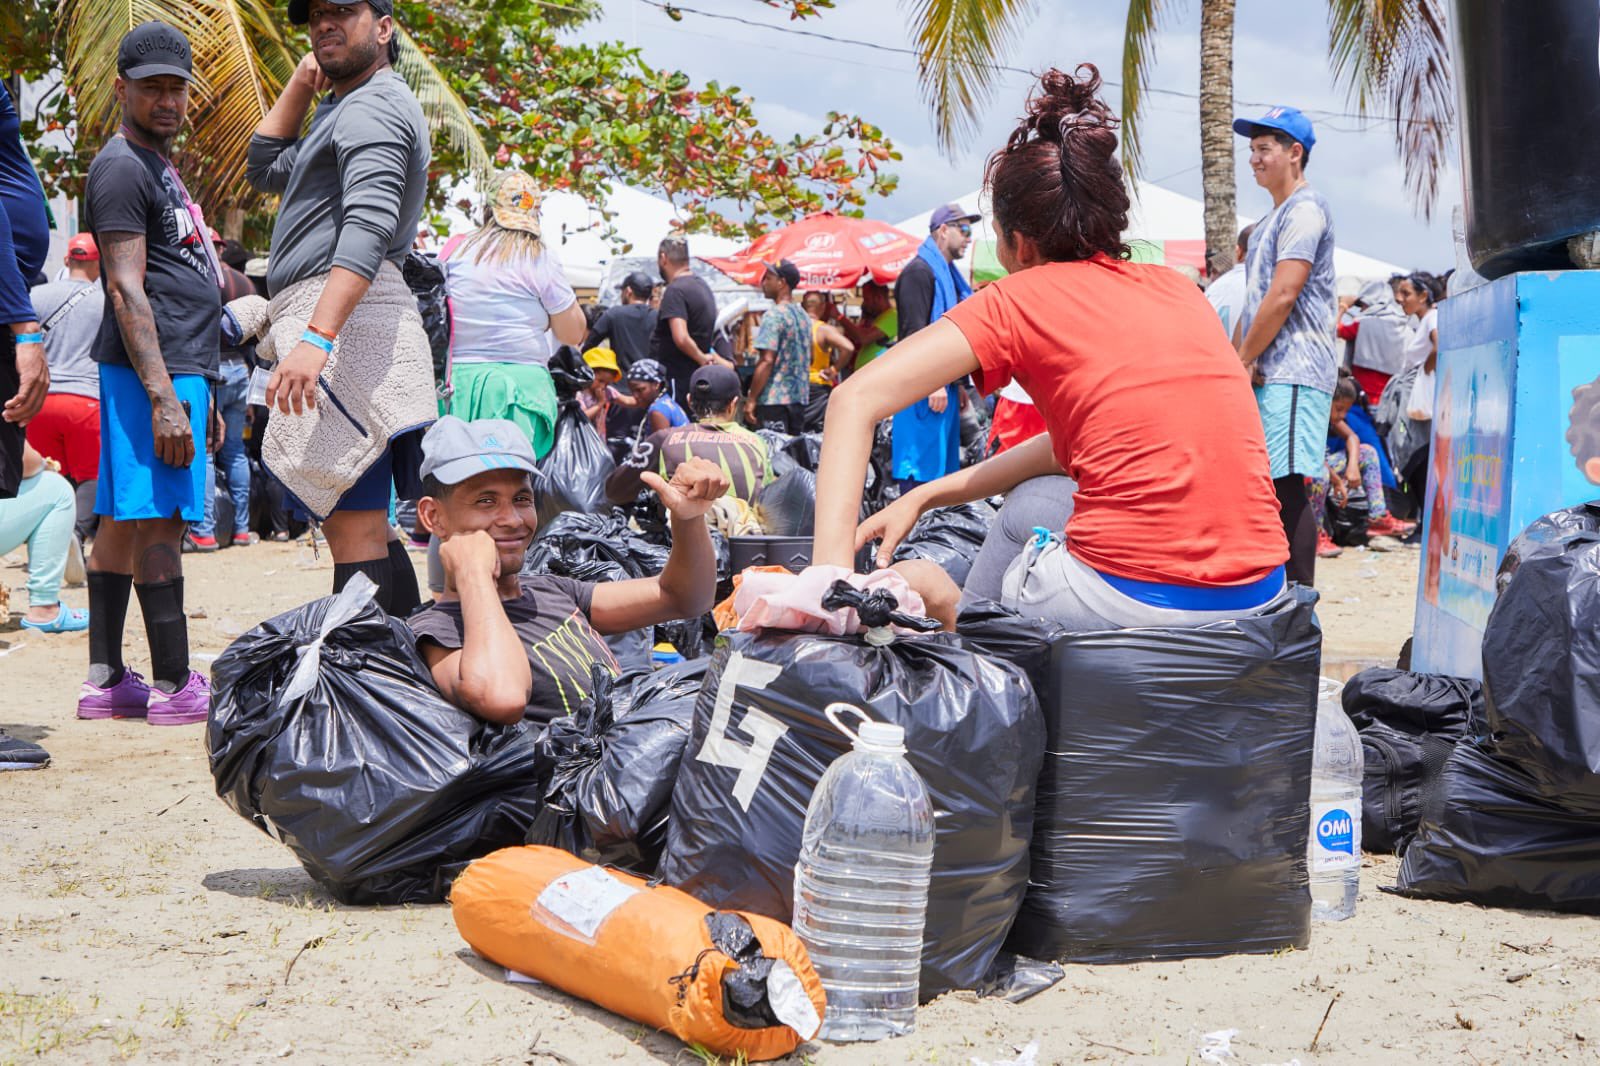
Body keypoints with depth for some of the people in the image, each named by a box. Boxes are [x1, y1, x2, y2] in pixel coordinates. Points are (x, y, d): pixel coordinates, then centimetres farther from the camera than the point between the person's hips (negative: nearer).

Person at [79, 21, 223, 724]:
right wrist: (164, 397, -23)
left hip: (177, 371, 10)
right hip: (152, 372, -10)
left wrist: (200, 392, 25)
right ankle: (173, 686, -10)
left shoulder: (160, 166, 23)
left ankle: (105, 681, 12)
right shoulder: (122, 167, -8)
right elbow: (127, 290, -17)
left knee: (122, 521, 9)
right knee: (158, 521, -10)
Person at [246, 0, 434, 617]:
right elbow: (265, 169, 36)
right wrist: (301, 84, 24)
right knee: (362, 524, 13)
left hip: (342, 319, -11)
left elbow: (367, 229, -22)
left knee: (353, 526, -16)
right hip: (323, 322, 11)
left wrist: (316, 336, -32)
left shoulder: (373, 106, -8)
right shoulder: (340, 110, 26)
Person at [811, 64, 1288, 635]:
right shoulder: (1177, 289, 17)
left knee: (913, 586, 19)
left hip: (1127, 600, -6)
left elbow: (855, 400, -9)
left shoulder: (1021, 299, 1)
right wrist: (926, 496, 21)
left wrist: (832, 574, -16)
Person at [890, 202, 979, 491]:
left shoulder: (948, 274, 22)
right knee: (922, 470, -11)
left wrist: (958, 386, 23)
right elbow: (915, 332, -17)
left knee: (944, 465, 10)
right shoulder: (919, 271, -9)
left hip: (943, 385, 10)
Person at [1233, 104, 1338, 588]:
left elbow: (1282, 297, -16)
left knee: (1288, 486, -14)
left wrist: (1242, 361, -11)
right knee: (1271, 488, 10)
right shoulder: (1270, 222, 23)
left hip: (1293, 373, -10)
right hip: (1268, 375, 10)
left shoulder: (1304, 209, -8)